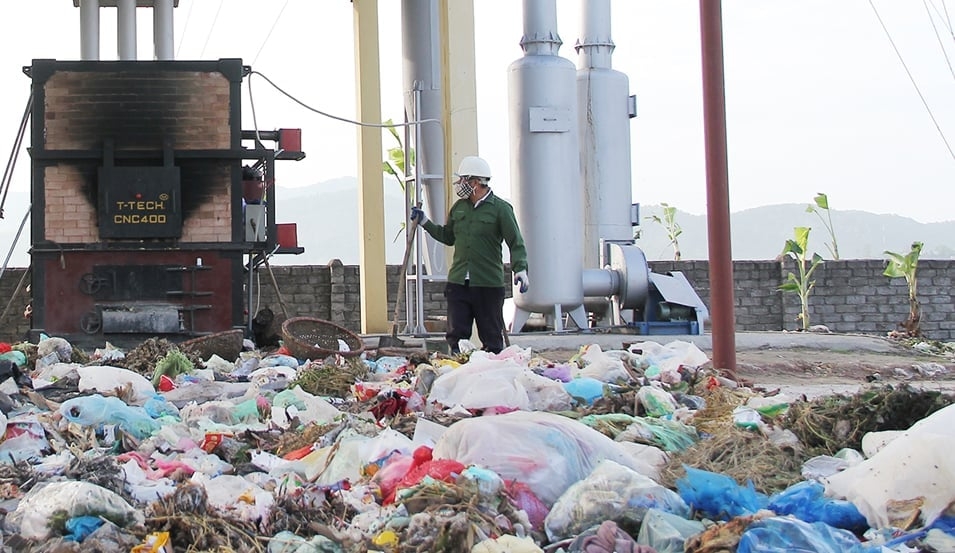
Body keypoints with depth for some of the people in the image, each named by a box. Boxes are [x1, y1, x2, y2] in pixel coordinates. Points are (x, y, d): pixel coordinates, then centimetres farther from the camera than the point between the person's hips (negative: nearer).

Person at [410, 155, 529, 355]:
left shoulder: (500, 208, -4)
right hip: (458, 281, 5)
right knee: (455, 333, 1)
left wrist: (520, 269, -19)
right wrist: (424, 222, 20)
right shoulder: (458, 207, 13)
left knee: (491, 337, 4)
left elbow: (516, 244, -6)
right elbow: (448, 237, 26)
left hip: (489, 284, -4)